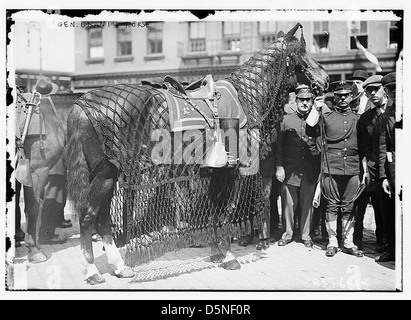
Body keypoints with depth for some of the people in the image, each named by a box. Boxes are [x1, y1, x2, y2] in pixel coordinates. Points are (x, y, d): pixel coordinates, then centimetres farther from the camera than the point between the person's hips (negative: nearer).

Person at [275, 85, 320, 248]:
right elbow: (279, 144, 5)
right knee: (288, 202, 4)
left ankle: (306, 235, 18)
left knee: (308, 203, 5)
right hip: (289, 170, 0)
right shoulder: (286, 119, 6)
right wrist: (279, 166, -1)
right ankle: (288, 233, 18)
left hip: (310, 171, 0)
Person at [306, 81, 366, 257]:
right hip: (331, 170, -2)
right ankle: (332, 242, 11)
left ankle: (348, 243, 14)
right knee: (332, 206, 3)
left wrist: (365, 171, 11)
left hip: (352, 170, 2)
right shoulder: (326, 117, 8)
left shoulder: (358, 119, 13)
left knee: (348, 207, 7)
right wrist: (316, 108, -10)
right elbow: (310, 131, -8)